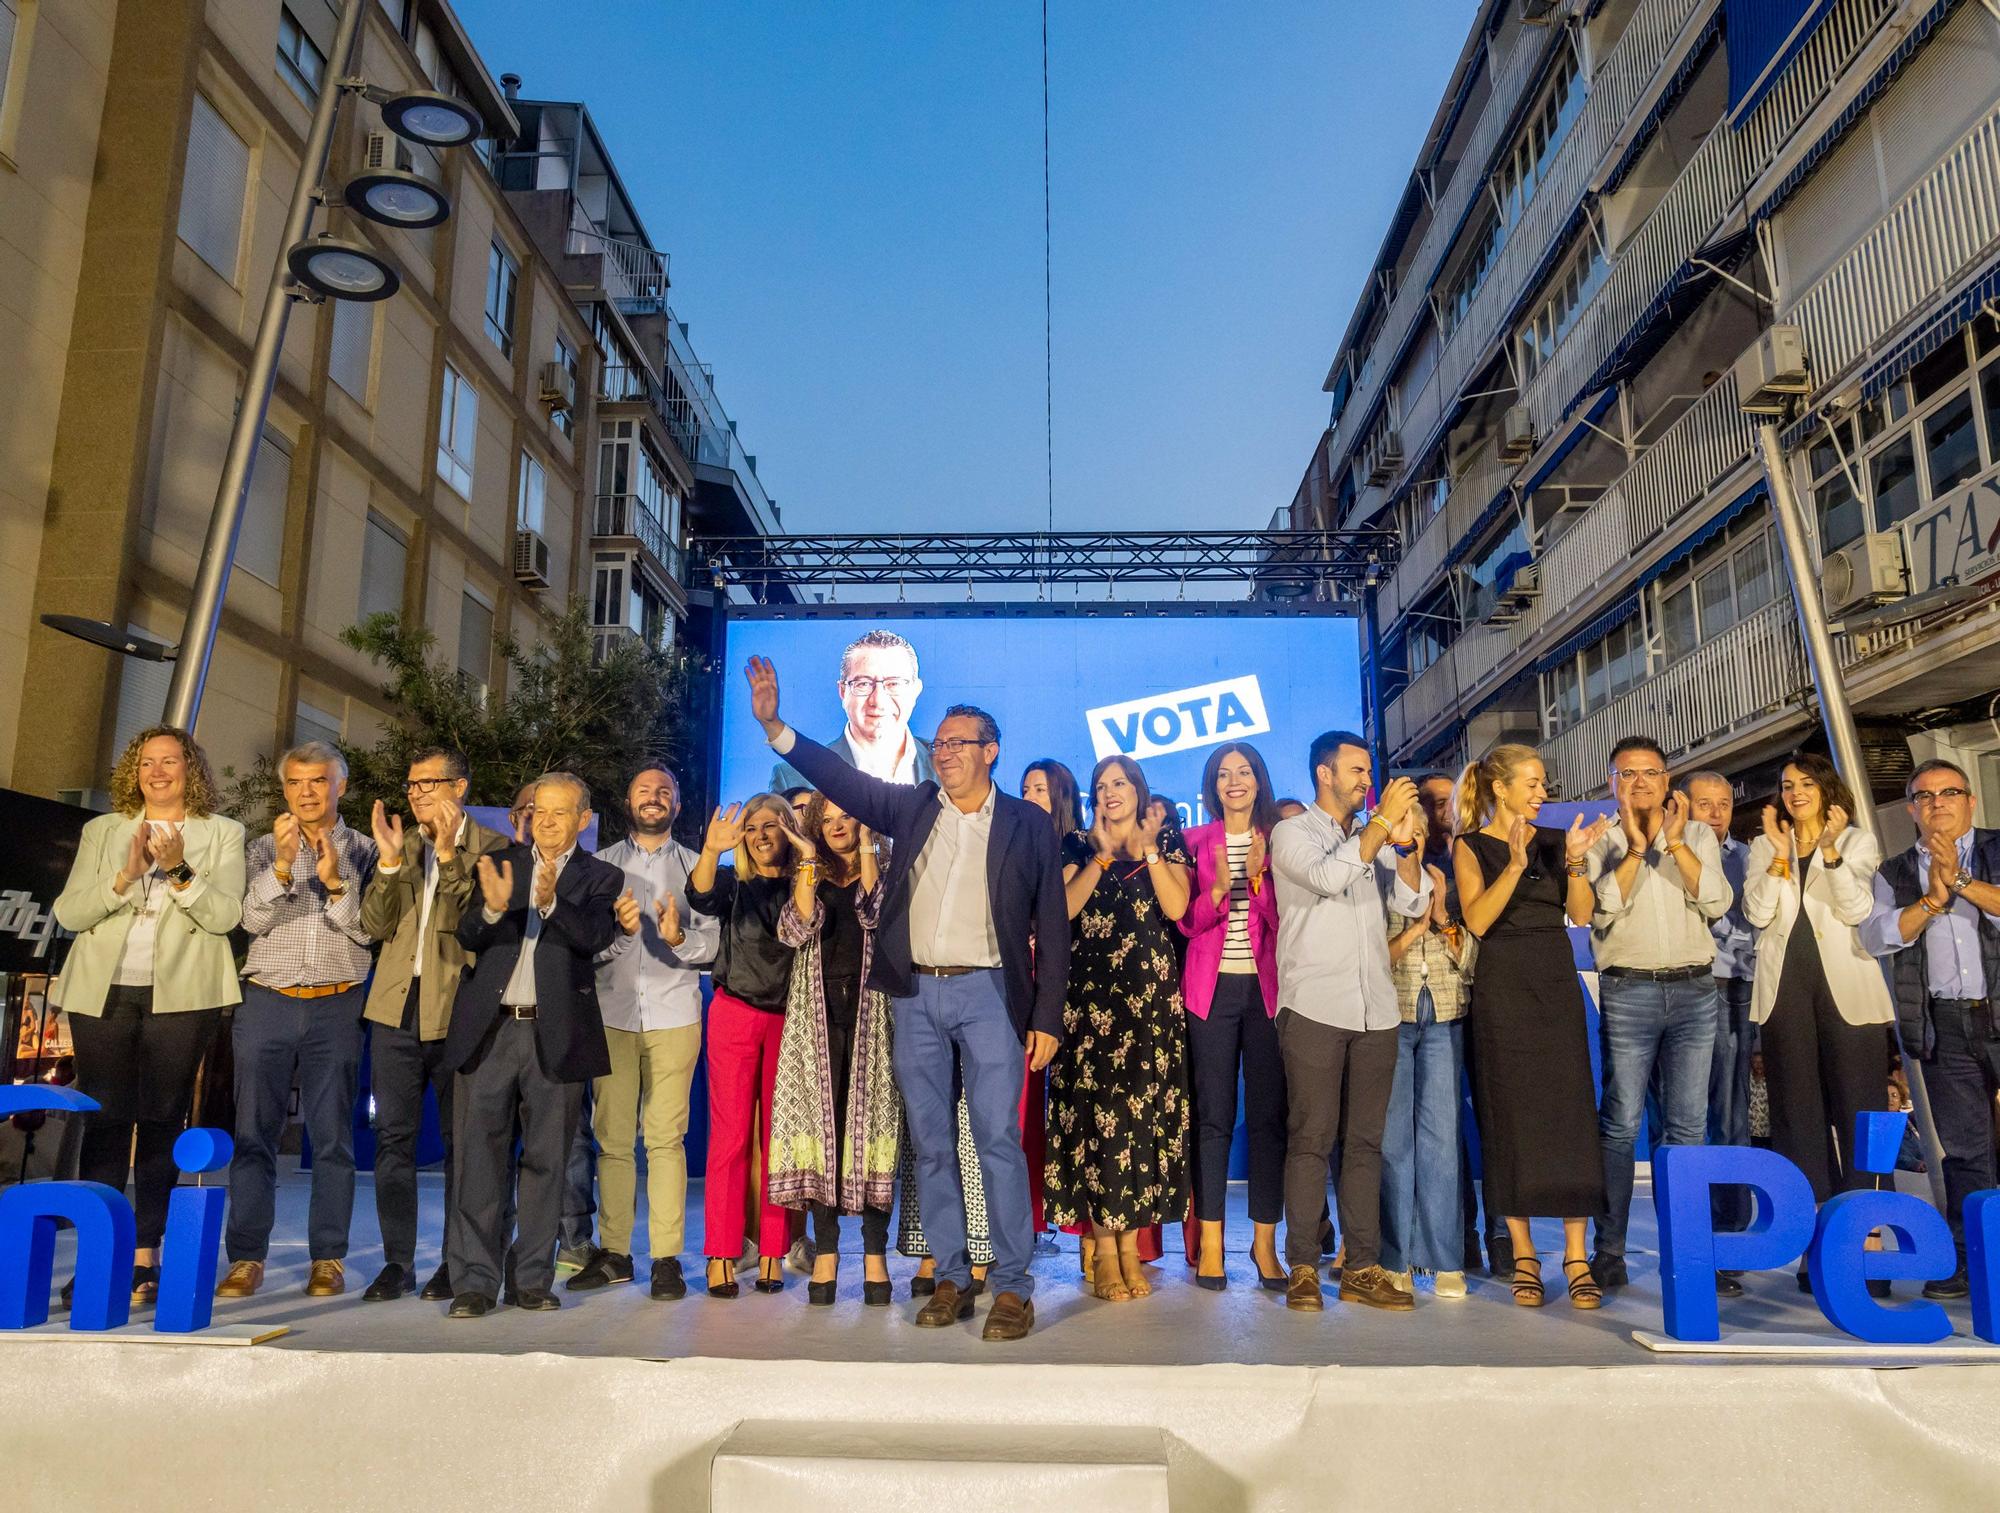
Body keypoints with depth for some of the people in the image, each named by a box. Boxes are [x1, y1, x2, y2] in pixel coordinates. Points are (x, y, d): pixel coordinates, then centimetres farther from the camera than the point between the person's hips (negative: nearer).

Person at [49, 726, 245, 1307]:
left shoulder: (221, 833, 8)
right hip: (102, 991, 2)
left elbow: (226, 914, -3)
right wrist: (124, 875, -11)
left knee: (161, 1118, -2)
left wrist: (180, 871, -17)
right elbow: (68, 912, 5)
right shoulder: (102, 831, 15)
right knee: (105, 1118, -1)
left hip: (180, 994, -2)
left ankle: (145, 1257, 3)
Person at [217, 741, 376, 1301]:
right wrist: (283, 863, -16)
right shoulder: (265, 849, 10)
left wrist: (335, 881, -14)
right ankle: (247, 1257, 10)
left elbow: (367, 932, -1)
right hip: (266, 1002, 1)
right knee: (253, 1132, 2)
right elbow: (253, 920, -4)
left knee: (332, 1135, 1)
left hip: (336, 1007, -1)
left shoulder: (362, 851, 7)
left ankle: (328, 1259, 8)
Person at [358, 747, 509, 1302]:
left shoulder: (489, 847, -1)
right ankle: (397, 1261, 17)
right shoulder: (398, 844, 14)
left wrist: (450, 854, -19)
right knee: (393, 1136, 7)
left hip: (458, 1007, -4)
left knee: (459, 1138, 4)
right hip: (397, 1006, 4)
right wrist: (391, 861, -8)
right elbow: (375, 925, 5)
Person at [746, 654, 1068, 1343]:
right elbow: (840, 777, 1)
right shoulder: (912, 806, 10)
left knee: (998, 1140, -6)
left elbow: (1051, 924, 2)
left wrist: (1047, 1017, -2)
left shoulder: (1026, 823, 3)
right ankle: (951, 1279, 20)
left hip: (987, 993, -3)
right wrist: (774, 726, -13)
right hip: (916, 995, 3)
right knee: (931, 1144, 9)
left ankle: (1013, 1287, 5)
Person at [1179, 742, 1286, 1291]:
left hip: (1267, 987, 0)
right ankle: (1210, 1244, 5)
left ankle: (1265, 1242, 9)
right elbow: (1188, 920, 2)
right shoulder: (1196, 841, 9)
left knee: (1268, 1115, 1)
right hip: (1213, 987, 0)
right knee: (1213, 1116, -1)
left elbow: (1282, 918, 0)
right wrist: (1218, 889, -16)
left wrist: (1257, 875, -15)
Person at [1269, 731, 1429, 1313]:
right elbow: (1327, 876, -14)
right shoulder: (1291, 834, 5)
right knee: (1311, 1138, -4)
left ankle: (1362, 1268, 11)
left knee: (1365, 1140, 6)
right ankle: (1303, 1269, 1)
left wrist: (1404, 843, -5)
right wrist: (1383, 822, -11)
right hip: (1313, 1007, -5)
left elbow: (1414, 901, 10)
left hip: (1376, 1010, 5)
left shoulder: (1376, 839, 19)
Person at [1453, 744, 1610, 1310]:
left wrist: (1575, 861, -12)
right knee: (1511, 1118, 0)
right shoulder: (1472, 846, 1)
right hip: (1502, 988, -3)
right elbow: (1477, 920, -13)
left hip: (1557, 986, 3)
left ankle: (1576, 1254, 5)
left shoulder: (1553, 840, 12)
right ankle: (1523, 1254, 10)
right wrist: (1515, 864, -22)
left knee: (1570, 1113, -2)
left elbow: (1581, 914, 3)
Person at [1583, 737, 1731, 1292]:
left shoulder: (1697, 836, 12)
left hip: (1695, 990, 2)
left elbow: (1716, 903, -2)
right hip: (1628, 992, -2)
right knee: (1620, 1124, -3)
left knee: (1689, 1125, 4)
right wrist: (1635, 849, -10)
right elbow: (1601, 911, -8)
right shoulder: (1600, 842, 6)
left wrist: (1674, 841, -8)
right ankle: (1609, 1251, 3)